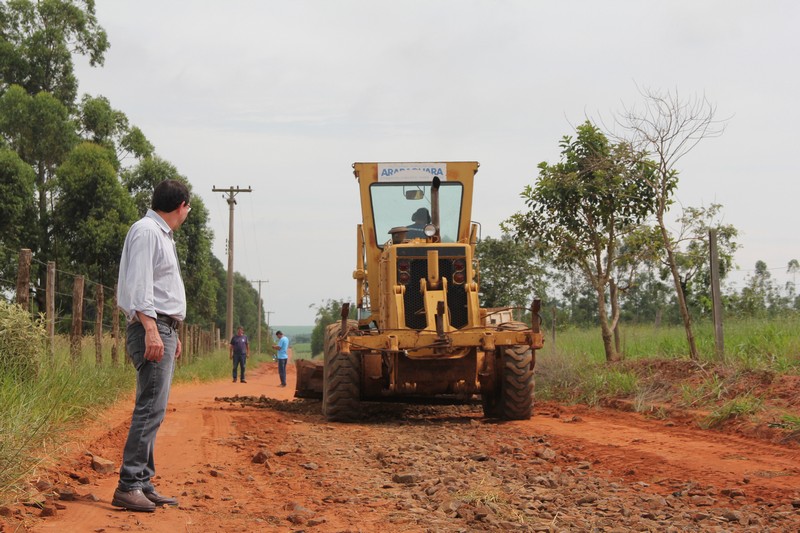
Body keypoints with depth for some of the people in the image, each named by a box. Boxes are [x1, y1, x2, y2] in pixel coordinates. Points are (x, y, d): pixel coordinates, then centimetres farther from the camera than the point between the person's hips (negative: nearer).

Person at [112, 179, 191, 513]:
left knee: (153, 410, 10)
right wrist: (151, 330, -26)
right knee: (150, 409, -14)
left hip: (162, 330, 11)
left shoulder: (161, 235, 22)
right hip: (152, 328, -11)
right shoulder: (146, 231, -9)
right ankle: (128, 487, -15)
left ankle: (143, 485, 12)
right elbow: (139, 284, -19)